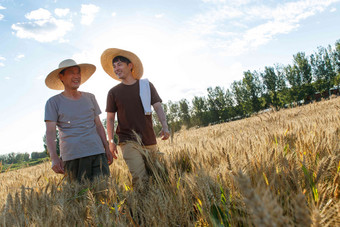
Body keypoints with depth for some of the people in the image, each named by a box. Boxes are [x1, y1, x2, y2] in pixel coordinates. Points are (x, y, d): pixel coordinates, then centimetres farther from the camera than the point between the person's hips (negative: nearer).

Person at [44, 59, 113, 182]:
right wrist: (54, 157, -18)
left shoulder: (90, 97, 16)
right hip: (72, 156, -3)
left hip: (97, 151, 3)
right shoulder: (53, 102, 5)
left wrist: (107, 149, 10)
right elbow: (50, 132, -4)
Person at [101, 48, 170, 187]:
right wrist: (111, 141, 0)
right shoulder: (114, 92, 6)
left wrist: (165, 127, -15)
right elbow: (110, 118, 8)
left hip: (149, 141, 2)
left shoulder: (146, 85, 8)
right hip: (128, 141, -2)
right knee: (140, 178, -17)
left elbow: (158, 107, 1)